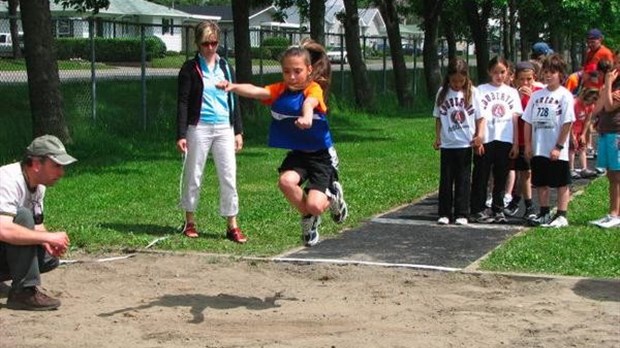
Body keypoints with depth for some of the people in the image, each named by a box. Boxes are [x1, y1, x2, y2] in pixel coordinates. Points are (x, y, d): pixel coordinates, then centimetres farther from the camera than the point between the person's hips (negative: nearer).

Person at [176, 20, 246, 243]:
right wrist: (181, 135, -10)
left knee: (229, 176, 0)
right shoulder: (190, 68, -1)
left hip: (224, 128, 3)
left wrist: (238, 131, 11)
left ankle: (232, 225, 5)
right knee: (193, 175, 4)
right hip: (199, 128, -3)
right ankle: (190, 222, 19)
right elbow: (182, 102, -4)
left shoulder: (225, 67, 12)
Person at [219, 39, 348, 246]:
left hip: (321, 154, -4)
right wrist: (234, 87, -43)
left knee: (314, 205, -17)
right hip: (297, 152, 4)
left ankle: (332, 197, 23)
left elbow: (309, 103, -39)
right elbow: (256, 91, -22)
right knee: (286, 181, -28)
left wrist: (306, 116, -63)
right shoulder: (279, 90, -2)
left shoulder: (314, 89, -14)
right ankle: (308, 218, 2)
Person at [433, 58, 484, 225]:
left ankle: (461, 214, 10)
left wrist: (479, 135, -13)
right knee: (446, 179, 5)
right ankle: (444, 213, 12)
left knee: (463, 180, 4)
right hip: (447, 144, 1)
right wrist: (438, 137, 0)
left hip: (465, 144, -1)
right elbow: (438, 117, 7)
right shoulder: (443, 92, 1)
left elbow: (480, 118, 0)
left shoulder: (472, 92, -3)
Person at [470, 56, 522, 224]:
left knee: (501, 178, 8)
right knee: (481, 177, 2)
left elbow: (515, 119, 10)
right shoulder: (482, 90, 3)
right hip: (486, 140, -3)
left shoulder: (512, 92, 12)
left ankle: (498, 210, 16)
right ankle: (478, 210, 9)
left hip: (505, 141, 3)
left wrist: (516, 143, 5)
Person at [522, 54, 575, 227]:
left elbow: (567, 124, -11)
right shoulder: (537, 95, 8)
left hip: (557, 151, -5)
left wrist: (559, 147, -15)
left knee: (561, 183, 4)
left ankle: (561, 216, 10)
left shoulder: (565, 95, -7)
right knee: (541, 182, 13)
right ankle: (544, 213, 23)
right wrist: (528, 145, 3)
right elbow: (528, 121, 9)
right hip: (538, 149, 5)